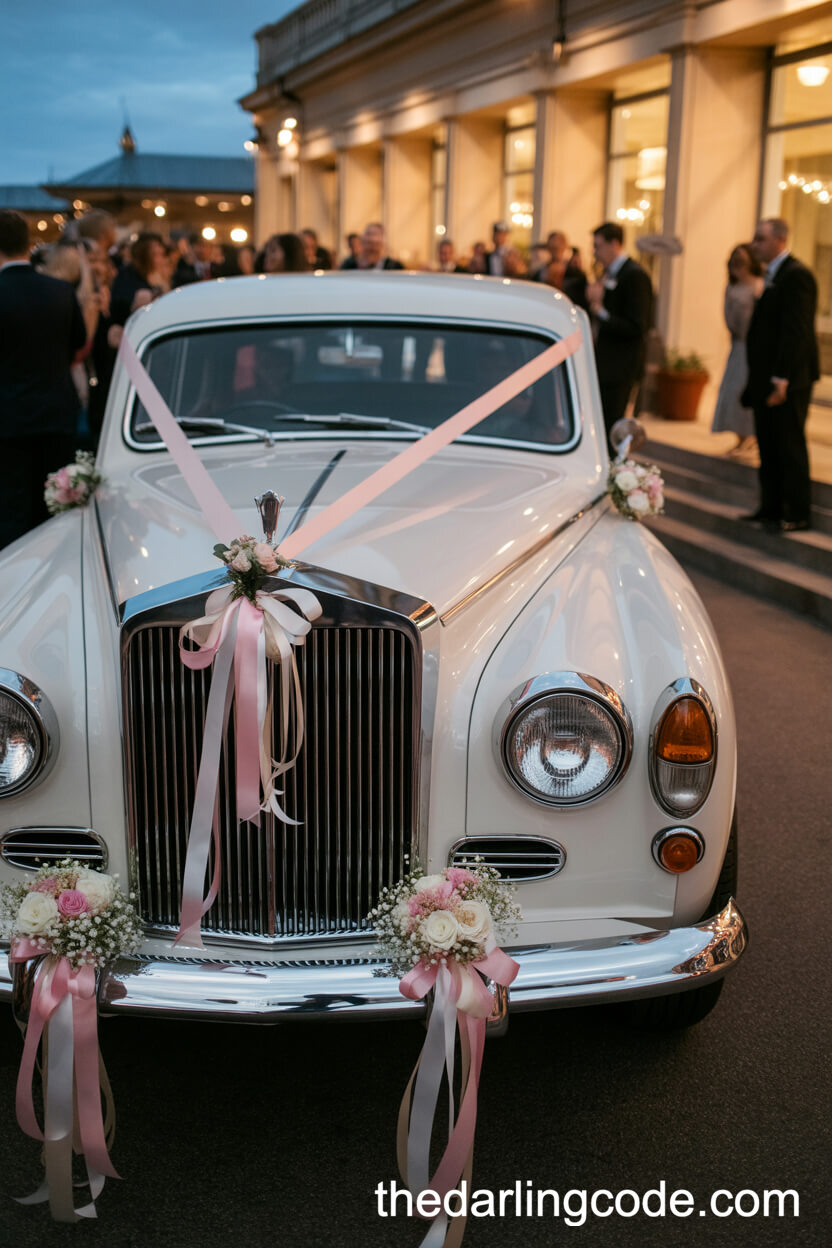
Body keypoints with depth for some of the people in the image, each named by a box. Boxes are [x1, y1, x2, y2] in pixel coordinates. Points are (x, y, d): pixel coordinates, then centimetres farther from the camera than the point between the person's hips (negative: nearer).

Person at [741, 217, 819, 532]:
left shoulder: (796, 276, -15)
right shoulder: (773, 276, 16)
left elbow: (796, 331, -21)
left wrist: (781, 379, -24)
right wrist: (759, 378, 15)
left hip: (787, 381, -10)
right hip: (768, 379, 10)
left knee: (789, 447, -2)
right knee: (768, 447, 14)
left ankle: (797, 515, 5)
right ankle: (771, 508, 23)